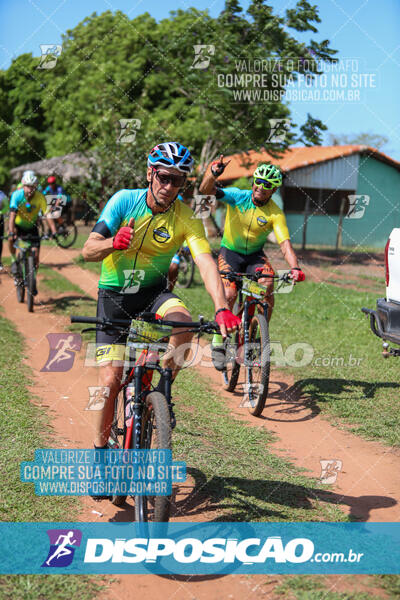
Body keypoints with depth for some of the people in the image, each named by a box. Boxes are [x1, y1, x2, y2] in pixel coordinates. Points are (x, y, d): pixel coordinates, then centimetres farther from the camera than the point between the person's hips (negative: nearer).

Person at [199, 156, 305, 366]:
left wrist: (295, 268, -42)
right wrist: (213, 173, -48)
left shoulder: (275, 214, -15)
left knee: (268, 288, -26)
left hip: (255, 255, 1)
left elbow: (285, 244, -24)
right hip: (230, 252, -1)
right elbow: (206, 190, -26)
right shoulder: (238, 196, -15)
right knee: (229, 294, -23)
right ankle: (218, 343, -5)